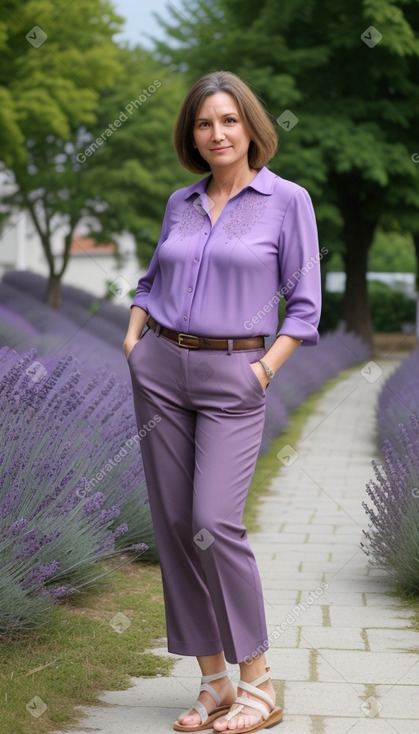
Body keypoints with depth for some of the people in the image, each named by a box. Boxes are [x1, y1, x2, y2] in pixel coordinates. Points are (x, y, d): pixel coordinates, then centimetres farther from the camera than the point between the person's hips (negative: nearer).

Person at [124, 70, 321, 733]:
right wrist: (134, 336, 7)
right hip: (160, 369, 5)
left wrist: (265, 369, -11)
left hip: (233, 377, -5)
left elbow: (304, 304, -1)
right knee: (173, 524, 2)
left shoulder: (288, 200, -2)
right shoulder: (181, 203, 12)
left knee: (214, 524, -16)